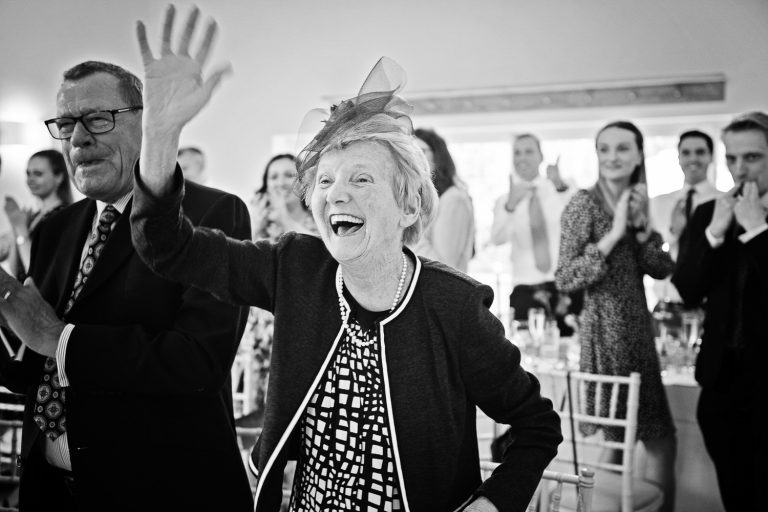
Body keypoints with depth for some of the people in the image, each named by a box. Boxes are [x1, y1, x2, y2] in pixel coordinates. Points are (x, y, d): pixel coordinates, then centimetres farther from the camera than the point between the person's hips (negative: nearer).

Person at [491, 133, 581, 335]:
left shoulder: (560, 191, 5)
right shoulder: (504, 201, 7)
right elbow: (497, 239, -14)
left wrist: (561, 186, -37)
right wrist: (511, 205, -33)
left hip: (565, 286, 0)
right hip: (525, 290, 0)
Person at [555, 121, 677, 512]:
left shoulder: (635, 202, 9)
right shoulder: (584, 204, -11)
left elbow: (663, 269, 5)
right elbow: (564, 279, -18)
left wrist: (641, 225, -9)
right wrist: (614, 234, -21)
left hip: (638, 330, 7)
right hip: (605, 330, -7)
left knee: (661, 438, 13)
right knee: (618, 436, -1)